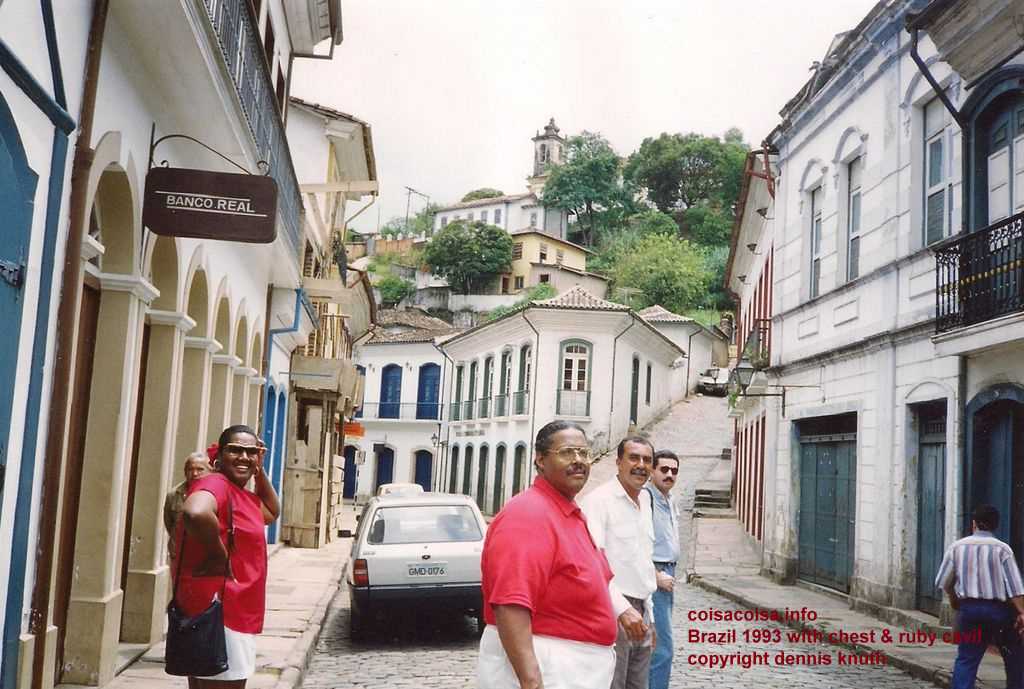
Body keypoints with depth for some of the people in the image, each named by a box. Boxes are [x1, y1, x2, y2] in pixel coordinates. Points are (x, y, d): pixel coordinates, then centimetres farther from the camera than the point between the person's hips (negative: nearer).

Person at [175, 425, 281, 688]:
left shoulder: (242, 494, 13)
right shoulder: (215, 484, -16)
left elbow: (272, 512, 31)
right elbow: (196, 513, -39)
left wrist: (260, 472, 16)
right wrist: (220, 557, -25)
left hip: (232, 615, 10)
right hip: (218, 613, -10)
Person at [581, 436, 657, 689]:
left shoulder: (645, 504, 14)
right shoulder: (599, 500, -11)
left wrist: (648, 616, 20)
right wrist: (622, 609, -23)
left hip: (639, 612, 8)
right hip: (611, 611, -8)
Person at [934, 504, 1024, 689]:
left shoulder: (957, 547, 2)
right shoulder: (1002, 548, -5)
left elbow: (944, 581, 8)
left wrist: (953, 598, 25)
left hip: (969, 608, 2)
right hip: (998, 608, -1)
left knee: (966, 658, 4)